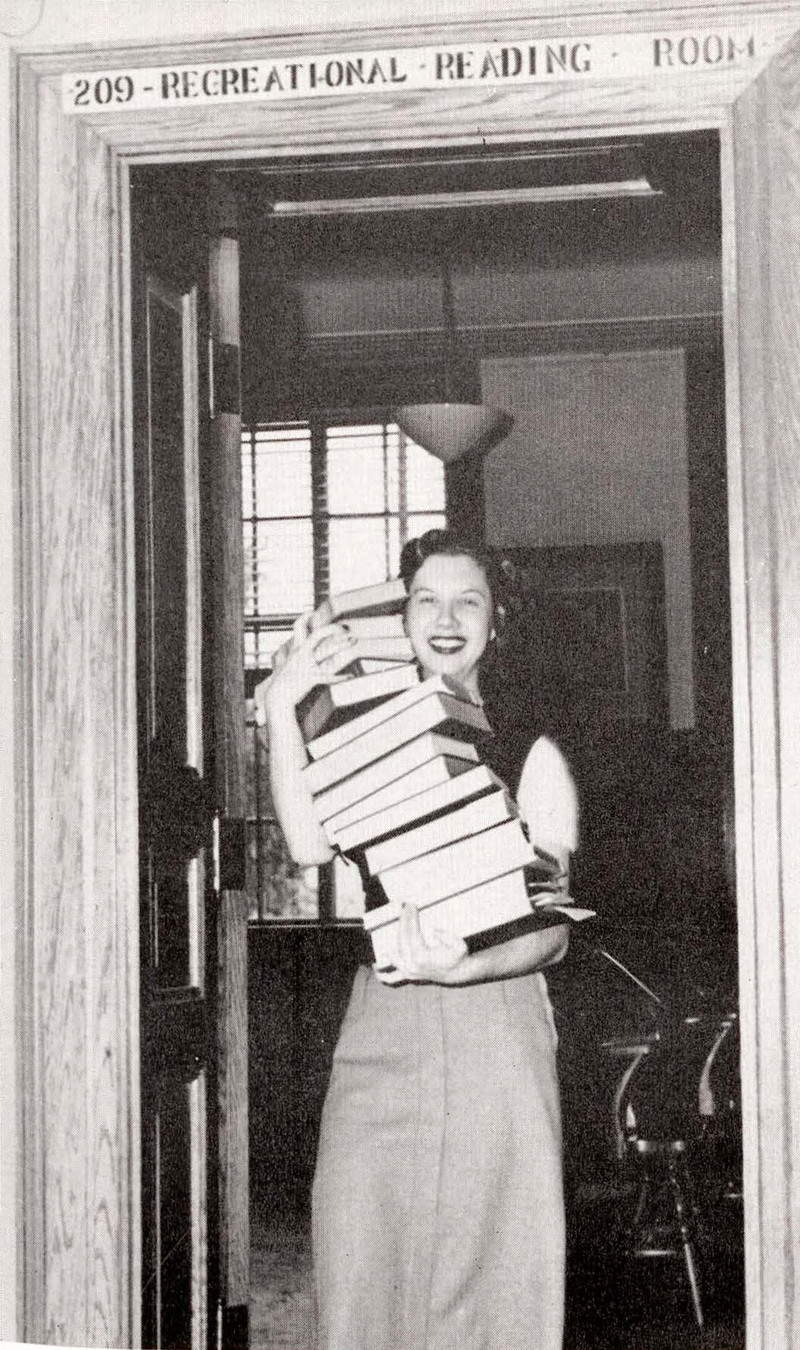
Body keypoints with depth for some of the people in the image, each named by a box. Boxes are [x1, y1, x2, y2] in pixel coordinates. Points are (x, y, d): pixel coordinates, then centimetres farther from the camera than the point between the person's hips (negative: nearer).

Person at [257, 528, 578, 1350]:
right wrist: (281, 705, -10)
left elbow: (552, 929, 2)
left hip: (497, 1016, -1)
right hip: (382, 1031, 1)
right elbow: (309, 844, -6)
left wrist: (465, 966, -18)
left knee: (498, 1275, -4)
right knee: (361, 1262, -5)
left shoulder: (527, 753, 9)